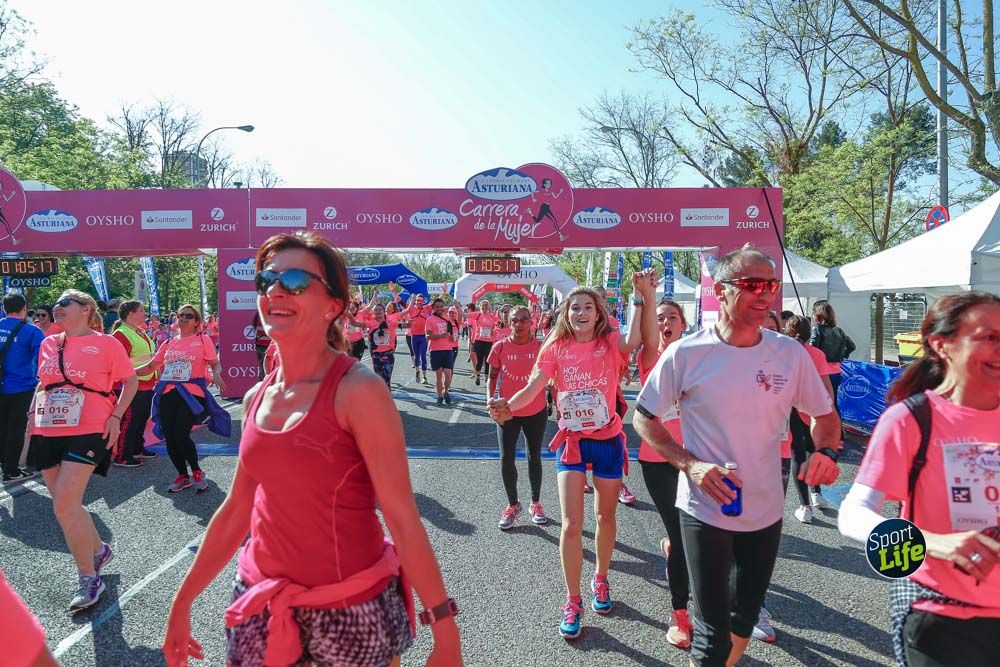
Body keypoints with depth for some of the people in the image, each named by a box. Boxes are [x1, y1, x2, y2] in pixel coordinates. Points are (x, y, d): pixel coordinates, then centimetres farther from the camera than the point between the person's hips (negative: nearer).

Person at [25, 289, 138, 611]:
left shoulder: (105, 343, -4)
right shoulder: (47, 344, 12)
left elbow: (131, 381, -1)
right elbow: (43, 384, 24)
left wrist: (116, 417, -10)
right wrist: (33, 413, 11)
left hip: (87, 431, -6)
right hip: (48, 432, 6)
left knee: (64, 505, -13)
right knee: (67, 505, 10)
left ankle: (89, 579, 1)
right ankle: (98, 550, 35)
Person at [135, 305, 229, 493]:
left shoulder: (203, 340, 5)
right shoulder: (169, 343, 17)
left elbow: (215, 364, 3)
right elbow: (151, 366, 19)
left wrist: (216, 376, -19)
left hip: (191, 393, -5)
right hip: (168, 393, 5)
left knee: (181, 435, -15)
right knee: (169, 437, 3)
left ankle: (196, 471, 8)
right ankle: (183, 476, 21)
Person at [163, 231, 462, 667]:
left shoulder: (359, 391, -18)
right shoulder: (256, 398, 1)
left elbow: (402, 517, -18)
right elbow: (236, 510, 10)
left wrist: (445, 629, -16)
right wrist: (183, 601, 16)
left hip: (352, 608, -5)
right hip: (262, 603, 6)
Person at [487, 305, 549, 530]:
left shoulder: (541, 347, -6)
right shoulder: (500, 347, -6)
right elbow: (492, 377, 4)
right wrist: (490, 398, -11)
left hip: (536, 412, 0)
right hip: (508, 412, 0)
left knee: (534, 457, 14)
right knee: (506, 459, -3)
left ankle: (535, 503, 31)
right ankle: (513, 505, 19)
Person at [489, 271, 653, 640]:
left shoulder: (610, 342, -7)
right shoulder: (556, 348, -4)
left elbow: (634, 341, -31)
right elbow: (533, 387, -14)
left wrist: (644, 296, -42)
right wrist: (508, 407, -34)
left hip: (608, 440, 0)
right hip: (571, 441, 0)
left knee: (605, 516, 17)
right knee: (571, 524, -4)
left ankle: (601, 579, 42)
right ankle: (572, 601, 14)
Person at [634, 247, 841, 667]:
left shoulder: (791, 354, -5)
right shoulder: (685, 354, -14)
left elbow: (824, 414, 8)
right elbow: (644, 418, -5)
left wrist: (826, 451, -14)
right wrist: (690, 464, -19)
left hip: (766, 511, 4)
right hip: (705, 511, -4)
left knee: (745, 616, 23)